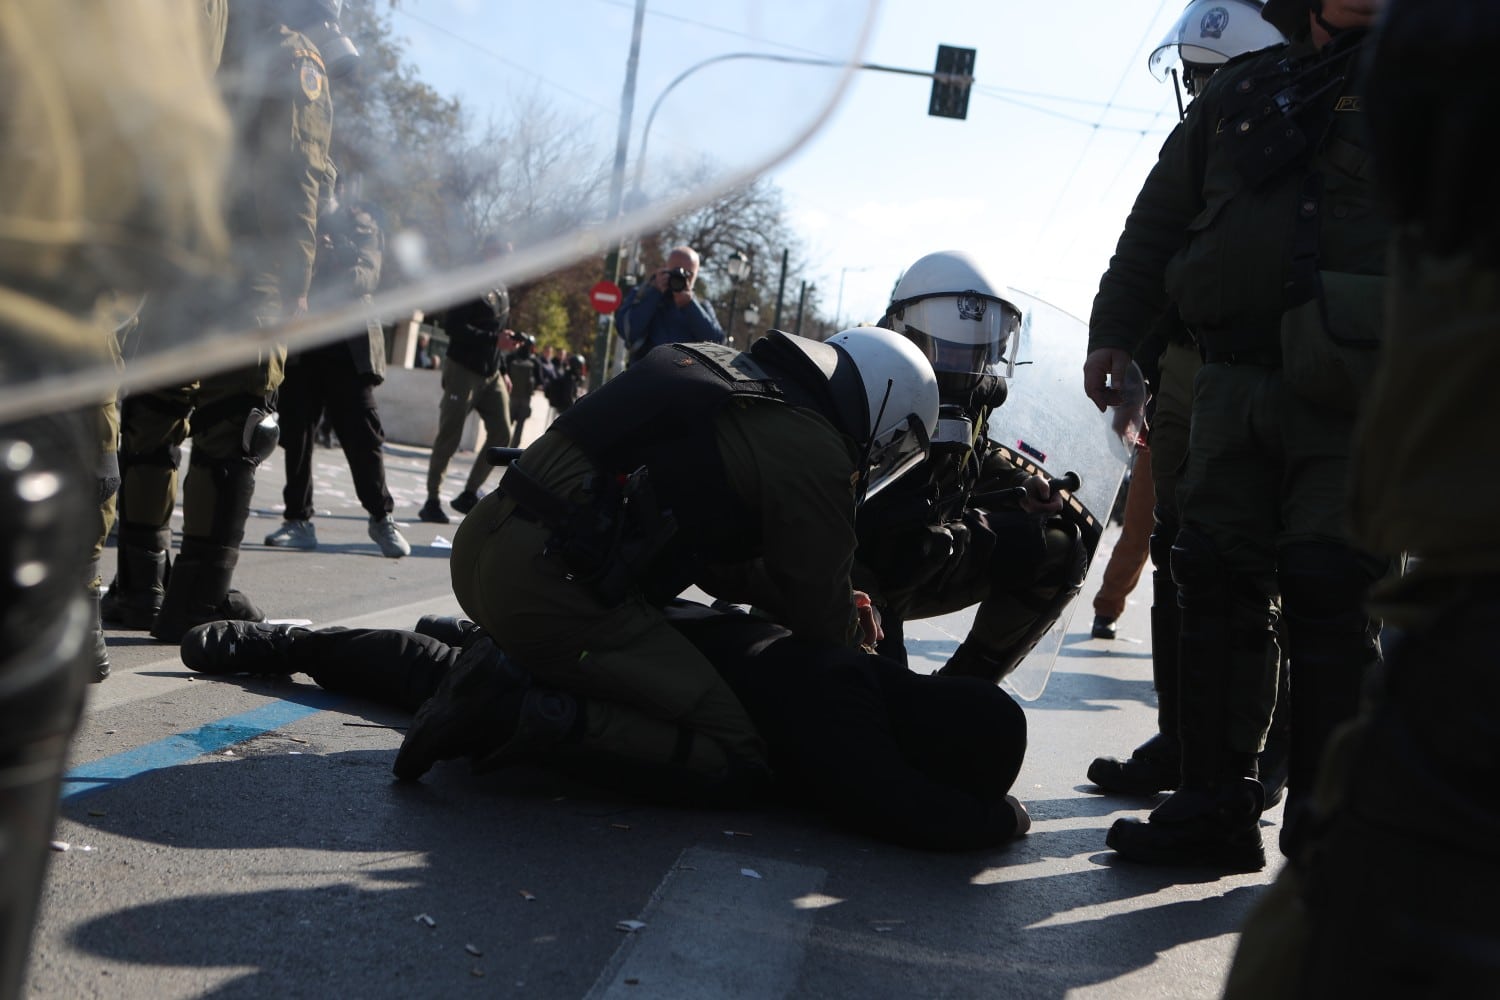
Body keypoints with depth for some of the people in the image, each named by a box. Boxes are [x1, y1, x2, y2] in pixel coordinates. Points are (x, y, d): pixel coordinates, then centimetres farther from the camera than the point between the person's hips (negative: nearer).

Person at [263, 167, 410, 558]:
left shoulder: (358, 220, 5)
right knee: (295, 433, 1)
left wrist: (339, 277, -29)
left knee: (362, 432, -3)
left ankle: (381, 517, 7)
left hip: (347, 343, -2)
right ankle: (299, 519, 8)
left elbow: (368, 272, -9)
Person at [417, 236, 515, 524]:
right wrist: (494, 339, -26)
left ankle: (469, 494, 12)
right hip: (463, 370, -8)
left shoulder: (503, 290, 15)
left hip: (491, 374, 8)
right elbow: (452, 325, -20)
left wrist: (503, 371, 16)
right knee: (449, 436, -5)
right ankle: (433, 500, 2)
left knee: (501, 434, 2)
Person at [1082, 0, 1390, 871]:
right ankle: (1216, 806, 8)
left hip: (1354, 390, -4)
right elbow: (1157, 221, 21)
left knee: (1331, 596, -7)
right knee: (1220, 587, 2)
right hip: (1234, 384, 4)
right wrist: (1115, 330, 14)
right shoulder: (1236, 95, 19)